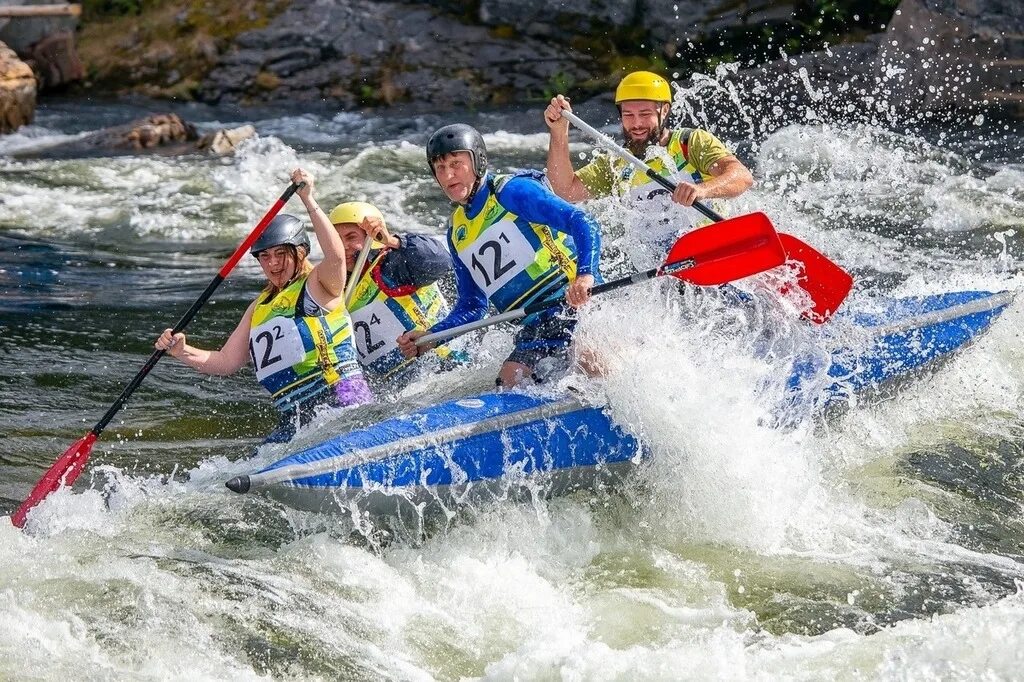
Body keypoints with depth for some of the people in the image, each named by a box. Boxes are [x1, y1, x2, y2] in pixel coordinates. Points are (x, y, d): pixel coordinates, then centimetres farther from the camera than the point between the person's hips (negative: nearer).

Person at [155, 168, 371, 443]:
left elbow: (336, 255, -20)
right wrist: (183, 352, 6)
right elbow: (226, 361, 22)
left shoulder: (319, 284, 3)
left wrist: (308, 201, -22)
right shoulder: (260, 308, 24)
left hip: (342, 403, -7)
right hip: (295, 421, 7)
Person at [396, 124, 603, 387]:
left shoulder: (512, 191, -3)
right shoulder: (457, 232, 19)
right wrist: (428, 337, 9)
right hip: (536, 331, 7)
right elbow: (471, 306, 25)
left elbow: (583, 224, -14)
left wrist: (585, 276, -32)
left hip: (577, 300, -7)